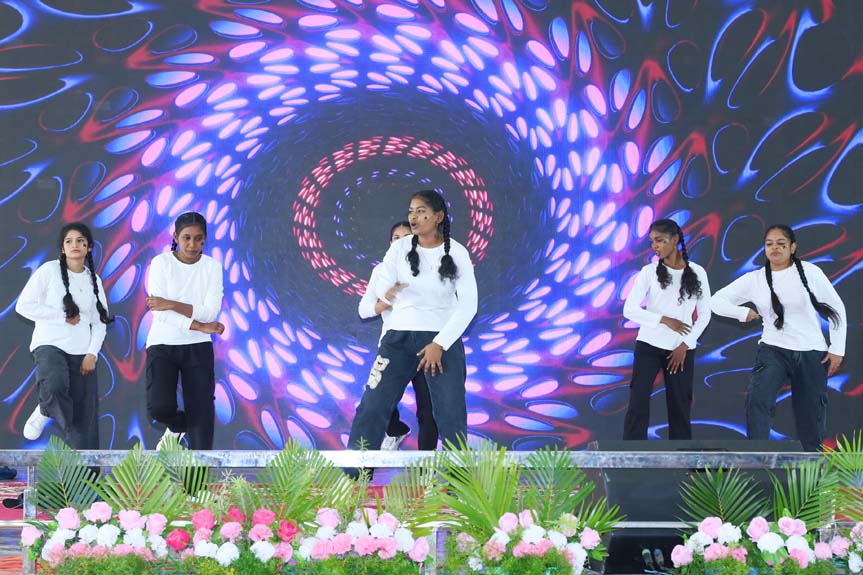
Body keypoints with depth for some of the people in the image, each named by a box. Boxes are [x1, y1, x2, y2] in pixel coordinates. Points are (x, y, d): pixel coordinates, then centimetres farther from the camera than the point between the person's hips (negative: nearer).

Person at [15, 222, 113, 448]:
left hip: (82, 352, 4)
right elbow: (24, 305, -8)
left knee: (86, 414, -3)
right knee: (54, 385, -36)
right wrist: (63, 317, -11)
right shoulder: (49, 270, -2)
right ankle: (44, 411, -3)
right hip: (50, 345, -4)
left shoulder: (94, 279, 11)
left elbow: (100, 321, 10)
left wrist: (92, 353, -5)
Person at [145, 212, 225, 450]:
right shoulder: (161, 263, -5)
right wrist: (200, 326, -16)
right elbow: (160, 314, -12)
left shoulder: (212, 267, 0)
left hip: (198, 348, 2)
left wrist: (171, 304, -20)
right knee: (160, 407, -18)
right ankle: (178, 424, 18)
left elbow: (210, 312, -10)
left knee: (202, 414, -5)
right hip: (162, 345, -1)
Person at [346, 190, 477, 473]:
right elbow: (381, 285, -7)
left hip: (443, 339, -1)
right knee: (371, 407, -4)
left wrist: (440, 344, -15)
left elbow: (468, 304, -8)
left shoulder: (457, 253, -4)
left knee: (450, 415, -3)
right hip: (399, 337, 2)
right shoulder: (400, 248, 1)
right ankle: (352, 477, 2)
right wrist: (387, 292, -28)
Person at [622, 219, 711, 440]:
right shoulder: (649, 272, -3)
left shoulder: (697, 273, 2)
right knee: (638, 404, -8)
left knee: (680, 406, 5)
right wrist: (665, 320, -15)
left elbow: (704, 314, 4)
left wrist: (685, 345, -5)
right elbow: (629, 310, -7)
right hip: (649, 346, -1)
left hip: (682, 350, 1)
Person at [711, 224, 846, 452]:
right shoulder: (754, 279, 0)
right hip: (773, 350, 0)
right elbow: (717, 300, 1)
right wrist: (743, 313, -17)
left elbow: (836, 308, 2)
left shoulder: (810, 272, -4)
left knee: (811, 416, 7)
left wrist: (837, 349, -2)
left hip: (811, 353, 0)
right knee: (756, 399, -26)